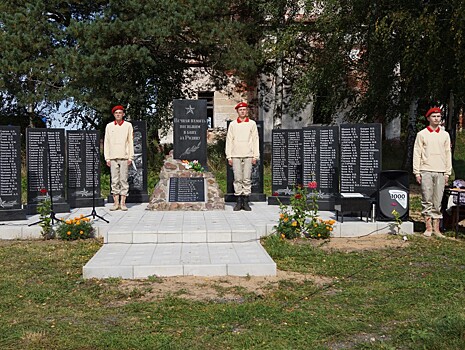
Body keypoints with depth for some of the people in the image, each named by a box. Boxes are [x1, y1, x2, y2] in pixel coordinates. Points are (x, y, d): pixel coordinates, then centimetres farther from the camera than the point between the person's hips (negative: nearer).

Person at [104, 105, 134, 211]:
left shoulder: (128, 125, 7)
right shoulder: (109, 126, 11)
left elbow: (130, 142, 6)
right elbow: (106, 143, 11)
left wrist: (130, 157, 0)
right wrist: (107, 158, 4)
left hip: (124, 157, -1)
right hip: (113, 157, 2)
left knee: (124, 180, -2)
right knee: (114, 180, 1)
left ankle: (123, 202, 1)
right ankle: (116, 203, 5)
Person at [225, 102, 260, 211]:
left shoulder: (252, 124, 9)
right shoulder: (232, 124, 10)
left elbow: (255, 140, 8)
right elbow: (229, 140, 9)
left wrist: (255, 156, 2)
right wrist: (229, 156, 2)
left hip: (248, 156, 0)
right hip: (236, 156, 0)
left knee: (247, 179, -2)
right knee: (237, 179, -1)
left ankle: (246, 202, 3)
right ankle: (238, 202, 4)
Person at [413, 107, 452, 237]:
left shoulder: (445, 135, 12)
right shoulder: (421, 134, 5)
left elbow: (448, 154, 13)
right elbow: (417, 153, 3)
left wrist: (447, 172, 7)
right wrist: (417, 172, -3)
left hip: (440, 172, 2)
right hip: (426, 171, -2)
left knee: (438, 201, 2)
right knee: (427, 200, -3)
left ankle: (436, 228, 6)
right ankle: (428, 227, 2)